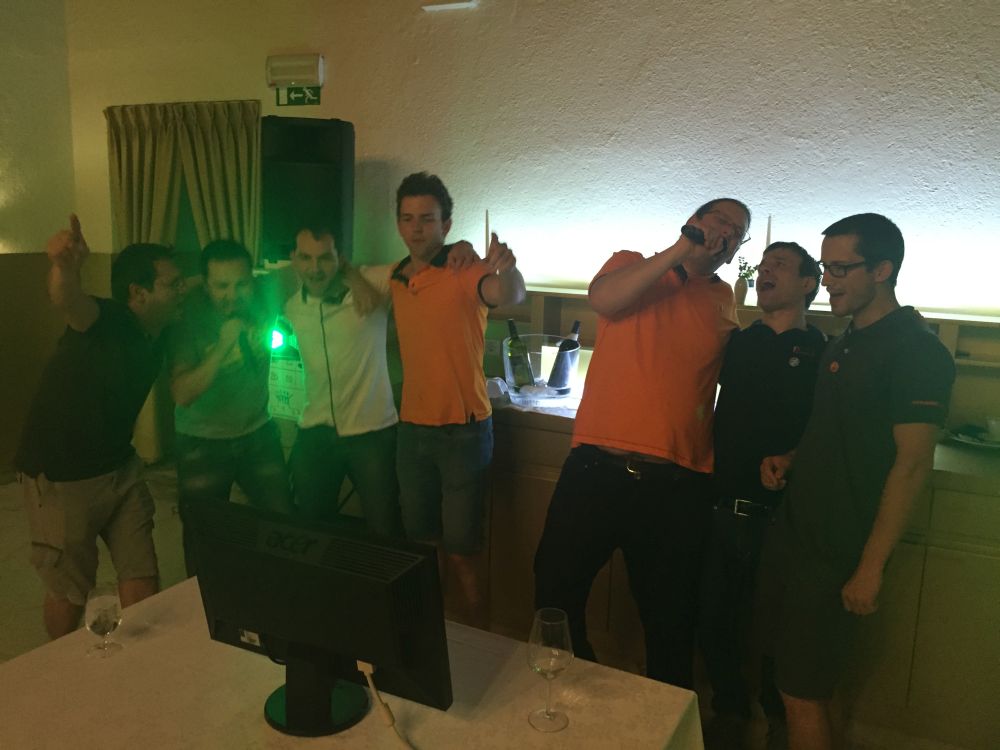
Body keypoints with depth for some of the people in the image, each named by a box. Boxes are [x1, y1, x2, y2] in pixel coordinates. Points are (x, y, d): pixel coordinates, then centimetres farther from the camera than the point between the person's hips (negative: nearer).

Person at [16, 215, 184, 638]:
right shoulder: (107, 321, -24)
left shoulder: (158, 335, -2)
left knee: (142, 576, 8)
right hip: (59, 479, -6)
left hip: (119, 468, 6)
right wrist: (66, 267, -69)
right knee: (70, 589, 10)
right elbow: (68, 301, -47)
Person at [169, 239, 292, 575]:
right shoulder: (189, 319, -21)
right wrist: (224, 346, -36)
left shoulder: (261, 298, -14)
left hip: (258, 432, 3)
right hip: (203, 443, -2)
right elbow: (182, 394, -28)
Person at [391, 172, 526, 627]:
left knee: (460, 554, -2)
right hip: (412, 430, 7)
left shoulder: (464, 272, -12)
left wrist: (507, 269, -55)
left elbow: (509, 296, -35)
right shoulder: (395, 279, 8)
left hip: (463, 432, -6)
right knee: (419, 543, 18)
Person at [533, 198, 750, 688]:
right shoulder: (631, 264, 7)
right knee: (555, 592, 9)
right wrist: (681, 249, -15)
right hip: (596, 468, -2)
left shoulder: (723, 300, 14)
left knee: (670, 620, 14)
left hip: (677, 484, 2)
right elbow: (603, 298, -16)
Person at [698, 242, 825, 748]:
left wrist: (788, 463, -19)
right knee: (715, 619, 13)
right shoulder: (735, 344, 8)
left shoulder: (824, 355, -1)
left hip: (781, 515, -3)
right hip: (724, 509, 3)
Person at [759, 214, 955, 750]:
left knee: (802, 694, 1)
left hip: (838, 556, -8)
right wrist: (788, 460, 3)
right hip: (795, 538, 8)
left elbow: (912, 464, -18)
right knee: (791, 680, 18)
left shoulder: (917, 352, -14)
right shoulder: (843, 346, 13)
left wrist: (870, 567, -20)